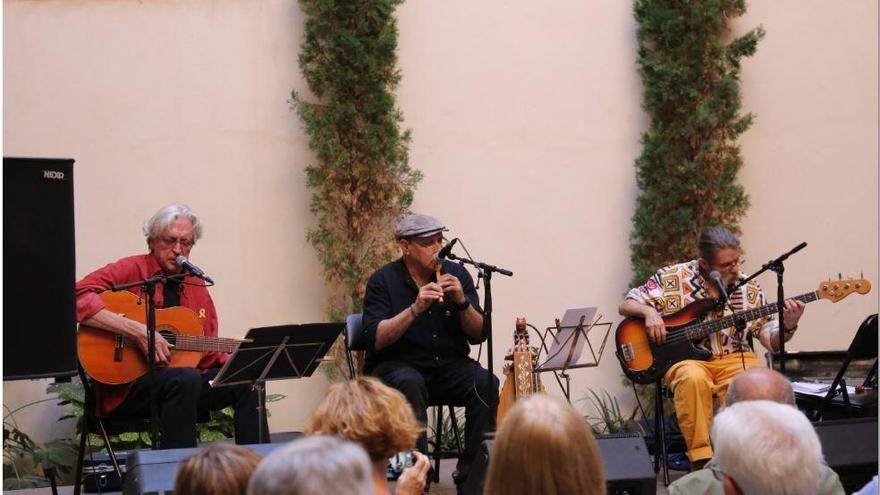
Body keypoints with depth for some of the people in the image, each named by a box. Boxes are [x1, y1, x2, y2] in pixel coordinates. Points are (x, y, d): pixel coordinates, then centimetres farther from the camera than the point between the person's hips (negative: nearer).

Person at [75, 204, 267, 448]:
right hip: (125, 386, -6)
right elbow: (78, 299, -20)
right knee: (186, 379, -34)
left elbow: (209, 352, 19)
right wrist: (138, 332, -25)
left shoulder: (197, 284, 17)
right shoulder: (132, 270, -3)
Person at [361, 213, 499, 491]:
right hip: (397, 367, -3)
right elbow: (376, 340, -15)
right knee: (409, 383, -36)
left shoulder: (457, 275, 5)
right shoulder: (383, 281, -3)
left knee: (487, 384, -25)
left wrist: (462, 301, -15)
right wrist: (415, 309, -24)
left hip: (450, 367, 3)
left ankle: (470, 472, -15)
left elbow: (478, 336, 2)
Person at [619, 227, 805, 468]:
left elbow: (771, 339, 9)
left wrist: (788, 326, -12)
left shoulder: (749, 289, 7)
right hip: (686, 358, -2)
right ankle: (701, 461, -31)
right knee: (693, 378, -38)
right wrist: (649, 312, -16)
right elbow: (627, 305, 5)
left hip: (734, 358, 2)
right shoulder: (674, 277, 0)